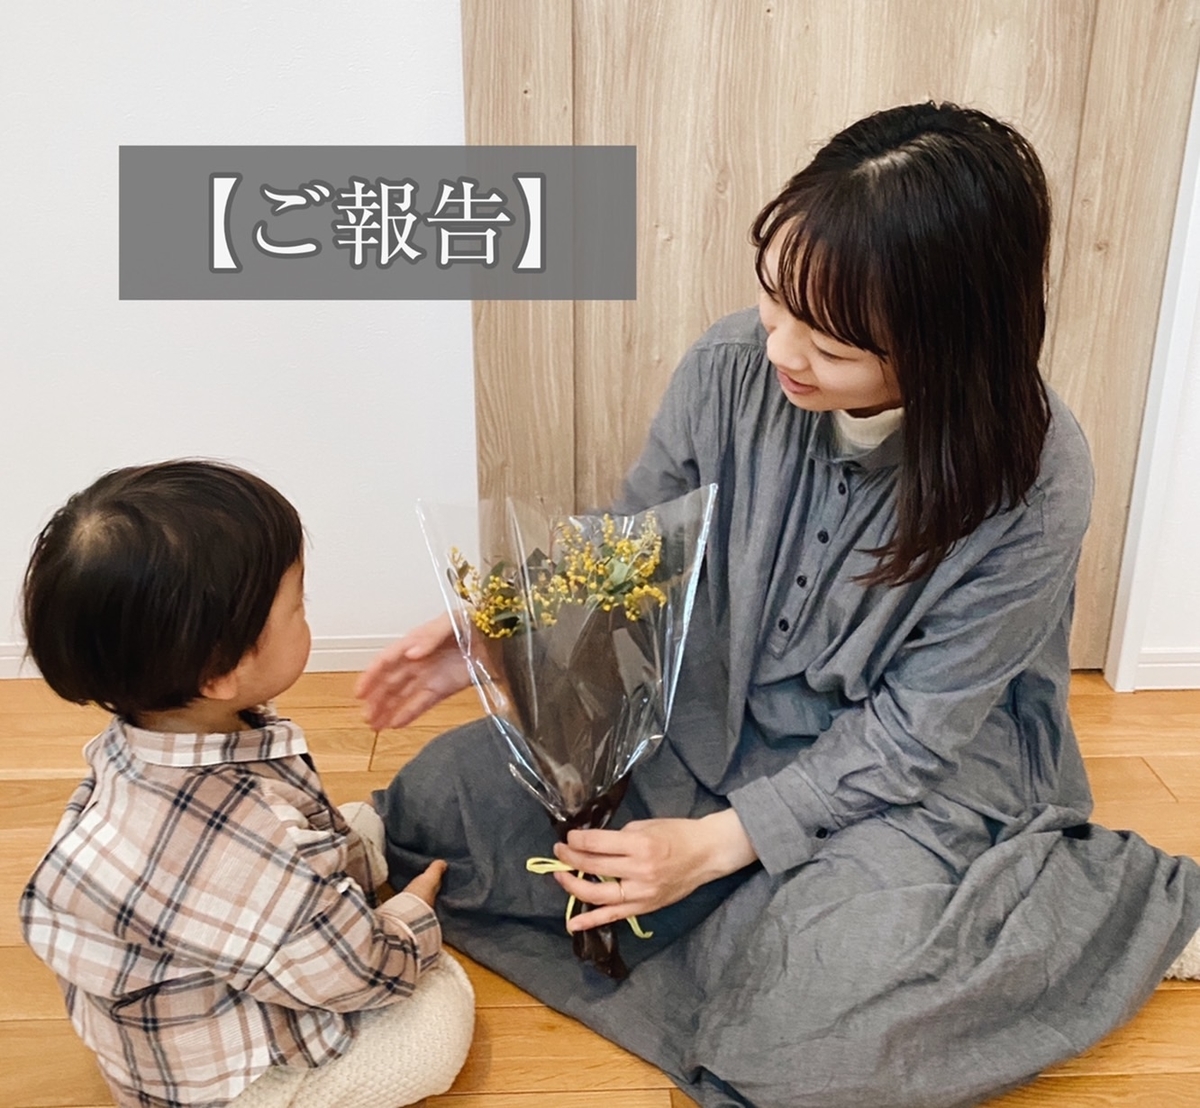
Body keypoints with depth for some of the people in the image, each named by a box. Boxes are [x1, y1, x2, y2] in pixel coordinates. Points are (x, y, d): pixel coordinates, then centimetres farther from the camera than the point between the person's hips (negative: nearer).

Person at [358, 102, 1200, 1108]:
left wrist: (719, 842, -23)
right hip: (708, 713, 4)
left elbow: (914, 731, -18)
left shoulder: (1033, 485, -24)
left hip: (913, 770, -3)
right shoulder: (732, 367, -17)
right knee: (443, 802, -5)